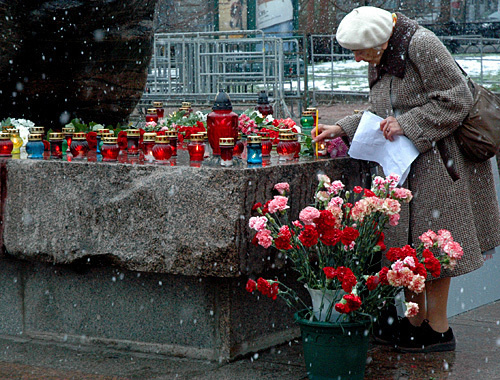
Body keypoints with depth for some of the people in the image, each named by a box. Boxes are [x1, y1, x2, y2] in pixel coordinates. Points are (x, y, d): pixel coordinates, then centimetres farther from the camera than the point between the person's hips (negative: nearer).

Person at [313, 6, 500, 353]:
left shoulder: (421, 44, -17)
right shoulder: (379, 59, 9)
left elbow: (456, 99, -18)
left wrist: (406, 124, -20)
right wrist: (342, 129, 8)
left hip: (435, 159, -8)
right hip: (404, 164, 8)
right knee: (405, 242, 9)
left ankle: (438, 330, 5)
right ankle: (416, 321, 19)